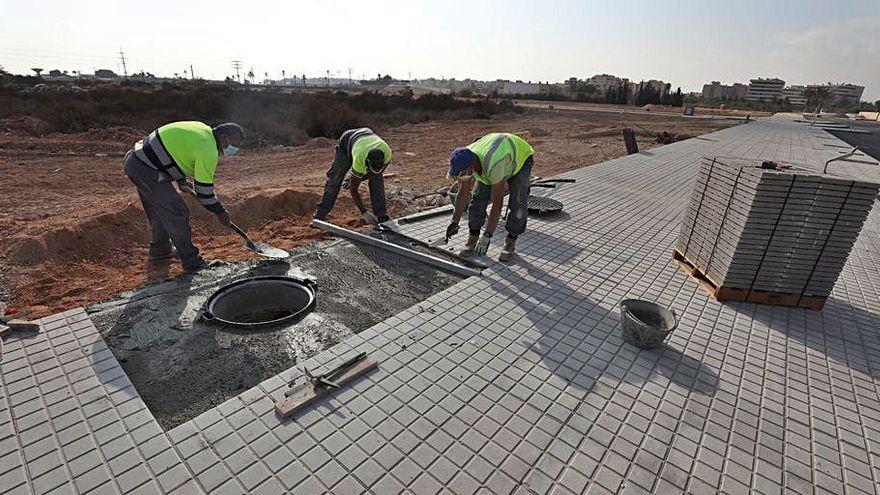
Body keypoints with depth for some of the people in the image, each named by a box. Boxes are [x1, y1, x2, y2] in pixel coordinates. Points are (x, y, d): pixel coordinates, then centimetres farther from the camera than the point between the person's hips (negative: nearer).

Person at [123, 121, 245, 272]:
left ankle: (160, 249, 41)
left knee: (159, 210, 23)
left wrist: (181, 180, 23)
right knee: (177, 213, -7)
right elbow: (204, 189, -16)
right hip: (146, 171, -11)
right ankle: (191, 262, 2)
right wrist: (220, 212, -3)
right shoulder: (208, 151, -21)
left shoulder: (204, 129, 8)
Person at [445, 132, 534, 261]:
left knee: (518, 203, -17)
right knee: (478, 197, -6)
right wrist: (454, 222, -9)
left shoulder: (493, 166, -46)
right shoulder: (465, 161, -26)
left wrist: (487, 235, -35)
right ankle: (473, 238, 6)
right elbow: (463, 193, -12)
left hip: (521, 157, -5)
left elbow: (497, 204, -39)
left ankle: (511, 242, 0)